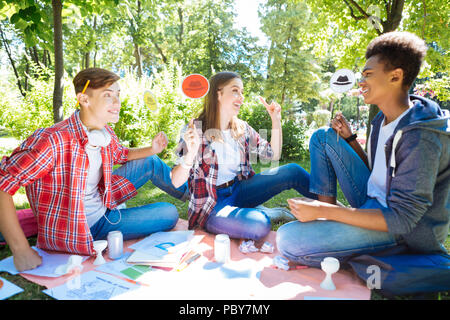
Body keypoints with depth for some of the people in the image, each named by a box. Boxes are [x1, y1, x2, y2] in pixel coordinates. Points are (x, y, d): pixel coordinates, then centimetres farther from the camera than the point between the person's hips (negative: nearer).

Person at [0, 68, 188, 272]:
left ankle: (189, 194, 27)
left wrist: (151, 150, -4)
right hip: (72, 233, -7)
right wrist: (21, 250, -30)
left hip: (103, 207, 7)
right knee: (169, 215, -10)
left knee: (151, 163, 2)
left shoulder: (105, 134, -7)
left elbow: (120, 154, 15)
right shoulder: (53, 140, -30)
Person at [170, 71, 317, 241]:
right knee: (259, 225, -33)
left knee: (292, 171, -11)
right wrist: (191, 154, -36)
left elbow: (273, 154, 9)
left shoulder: (242, 128, 5)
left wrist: (276, 120, 0)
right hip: (210, 206, -5)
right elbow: (176, 182, -17)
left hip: (239, 190, 6)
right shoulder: (194, 130, -13)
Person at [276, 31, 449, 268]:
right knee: (322, 137, 5)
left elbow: (401, 218, -26)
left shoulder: (419, 137, -24)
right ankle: (326, 213, 1)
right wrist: (349, 139, 4)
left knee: (288, 240, -29)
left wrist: (323, 211, -28)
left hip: (404, 230, -9)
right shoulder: (384, 119, 5)